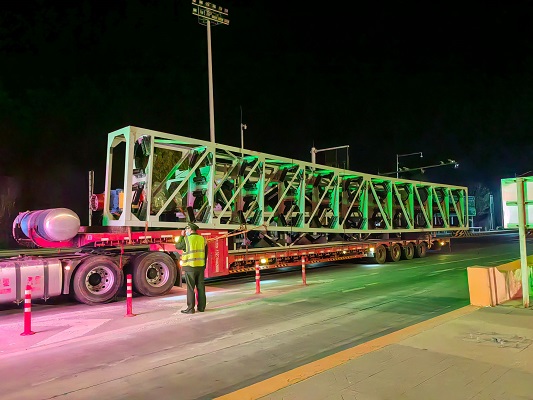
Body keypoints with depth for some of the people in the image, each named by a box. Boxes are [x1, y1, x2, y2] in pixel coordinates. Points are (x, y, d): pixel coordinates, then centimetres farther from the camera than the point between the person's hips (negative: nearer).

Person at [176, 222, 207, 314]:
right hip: (200, 267, 5)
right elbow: (205, 253, 12)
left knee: (190, 288, -1)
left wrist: (182, 236, 12)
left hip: (190, 267, -5)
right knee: (201, 287, 9)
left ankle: (190, 308, 2)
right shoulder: (202, 239, 6)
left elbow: (178, 246, 4)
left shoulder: (186, 239, -11)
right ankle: (201, 307, 15)